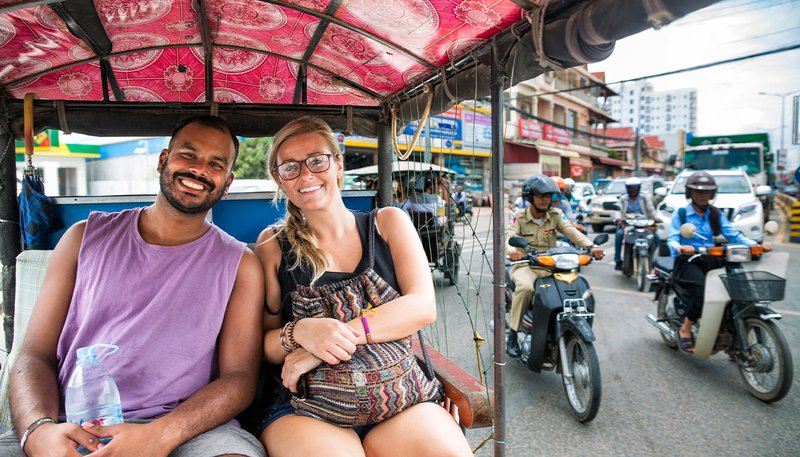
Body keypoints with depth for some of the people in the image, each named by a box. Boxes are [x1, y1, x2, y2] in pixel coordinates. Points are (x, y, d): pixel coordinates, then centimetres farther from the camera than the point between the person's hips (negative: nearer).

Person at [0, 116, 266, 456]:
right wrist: (39, 429, -13)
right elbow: (36, 353, 8)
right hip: (70, 428, 2)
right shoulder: (86, 237, 12)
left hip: (185, 429, -1)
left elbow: (239, 376, -2)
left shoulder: (240, 264, 5)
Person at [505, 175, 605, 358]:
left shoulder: (555, 215, 7)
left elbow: (571, 231, -8)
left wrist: (591, 246, -27)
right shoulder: (519, 217, 0)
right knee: (526, 287, -35)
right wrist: (512, 250, -43)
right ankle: (512, 334, -21)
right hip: (525, 265, -3)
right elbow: (510, 236, -18)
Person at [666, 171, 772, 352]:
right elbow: (672, 239, -9)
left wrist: (757, 245, -12)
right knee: (702, 288, -32)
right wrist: (680, 248, -33)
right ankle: (685, 330, -15)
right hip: (688, 261, -5)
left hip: (711, 260, 5)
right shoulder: (681, 214, 3)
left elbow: (734, 235, 6)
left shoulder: (717, 214, 16)